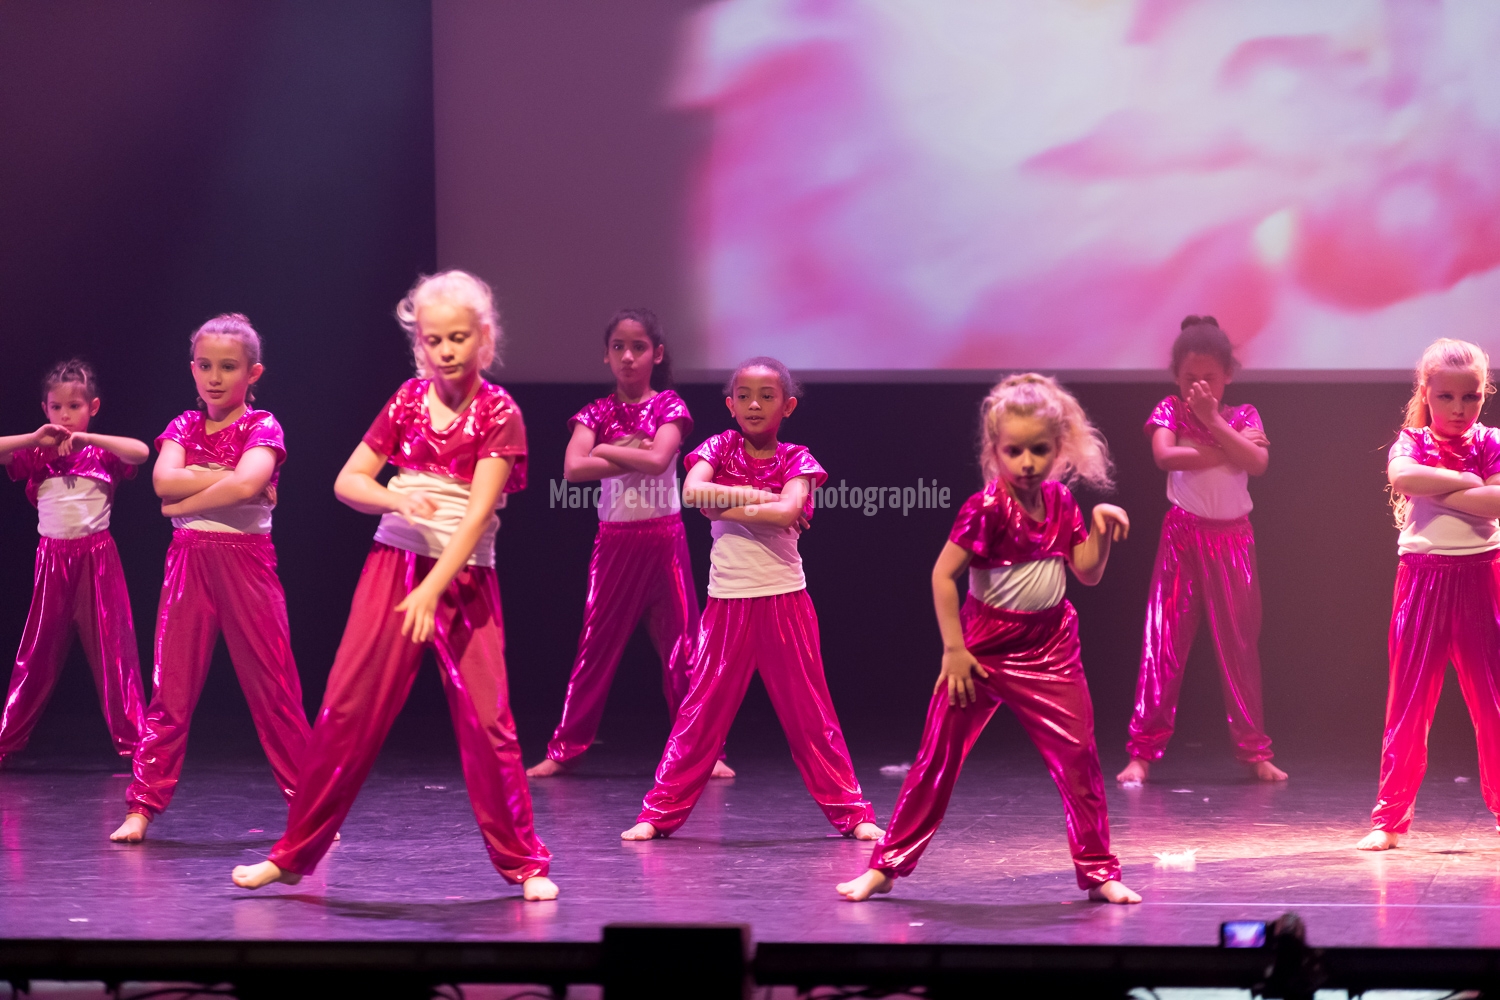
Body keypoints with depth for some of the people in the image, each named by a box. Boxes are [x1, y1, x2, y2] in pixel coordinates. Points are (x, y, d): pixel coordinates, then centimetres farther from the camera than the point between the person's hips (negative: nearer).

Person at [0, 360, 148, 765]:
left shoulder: (103, 452, 1)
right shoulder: (37, 454, 7)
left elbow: (141, 452, -19)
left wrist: (87, 438, -20)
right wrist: (35, 439, -11)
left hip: (97, 557, -2)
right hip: (52, 559, 2)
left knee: (113, 647, -1)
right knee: (38, 651, 6)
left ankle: (133, 742, 2)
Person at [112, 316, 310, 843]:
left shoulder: (262, 427, -1)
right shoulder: (184, 426, 10)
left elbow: (247, 483, -21)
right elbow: (164, 480, -8)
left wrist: (186, 500, -11)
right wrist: (225, 477, -13)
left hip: (247, 559, -3)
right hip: (188, 561, 3)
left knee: (273, 687, 0)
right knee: (170, 687, 1)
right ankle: (142, 805, 3)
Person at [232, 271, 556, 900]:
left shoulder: (499, 414, -6)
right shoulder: (409, 400, 5)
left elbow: (477, 514, -15)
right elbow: (348, 481, 5)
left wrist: (431, 590, -24)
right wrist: (397, 500, -17)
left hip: (464, 580, -3)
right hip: (394, 562, 3)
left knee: (487, 721, -7)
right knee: (347, 709, 0)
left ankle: (524, 864, 6)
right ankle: (293, 853, 8)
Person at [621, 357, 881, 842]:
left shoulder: (796, 459, 2)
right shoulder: (721, 448, 5)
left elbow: (788, 512, -18)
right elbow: (692, 492, -14)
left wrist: (726, 506, -14)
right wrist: (759, 497, -13)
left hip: (784, 600, -1)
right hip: (728, 601, 1)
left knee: (809, 712, 3)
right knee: (702, 709, 2)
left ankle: (852, 811, 8)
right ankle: (659, 812, 7)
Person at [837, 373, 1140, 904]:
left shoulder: (1060, 502, 1)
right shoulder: (987, 509, -17)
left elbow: (1088, 573, 7)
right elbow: (943, 574, -15)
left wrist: (1102, 528, -10)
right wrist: (954, 649, -15)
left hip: (1050, 647, 4)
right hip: (985, 647, -4)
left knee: (1078, 756, -1)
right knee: (938, 757, 2)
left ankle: (1098, 871, 10)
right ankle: (886, 865, 11)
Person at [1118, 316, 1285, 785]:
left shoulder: (1243, 417, 4)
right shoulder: (1170, 412, 0)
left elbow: (1258, 462, -15)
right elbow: (1165, 456, -20)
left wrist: (1213, 421, -19)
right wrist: (1227, 451, -16)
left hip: (1233, 539, 2)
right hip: (1183, 534, -2)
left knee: (1240, 645, 6)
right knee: (1163, 643, -5)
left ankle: (1254, 751, 14)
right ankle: (1143, 751, -3)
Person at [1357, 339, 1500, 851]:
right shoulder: (1412, 442, 2)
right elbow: (1401, 476, -22)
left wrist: (1436, 490, -17)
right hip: (1423, 575, 0)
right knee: (1408, 700, 2)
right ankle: (1390, 818, 7)